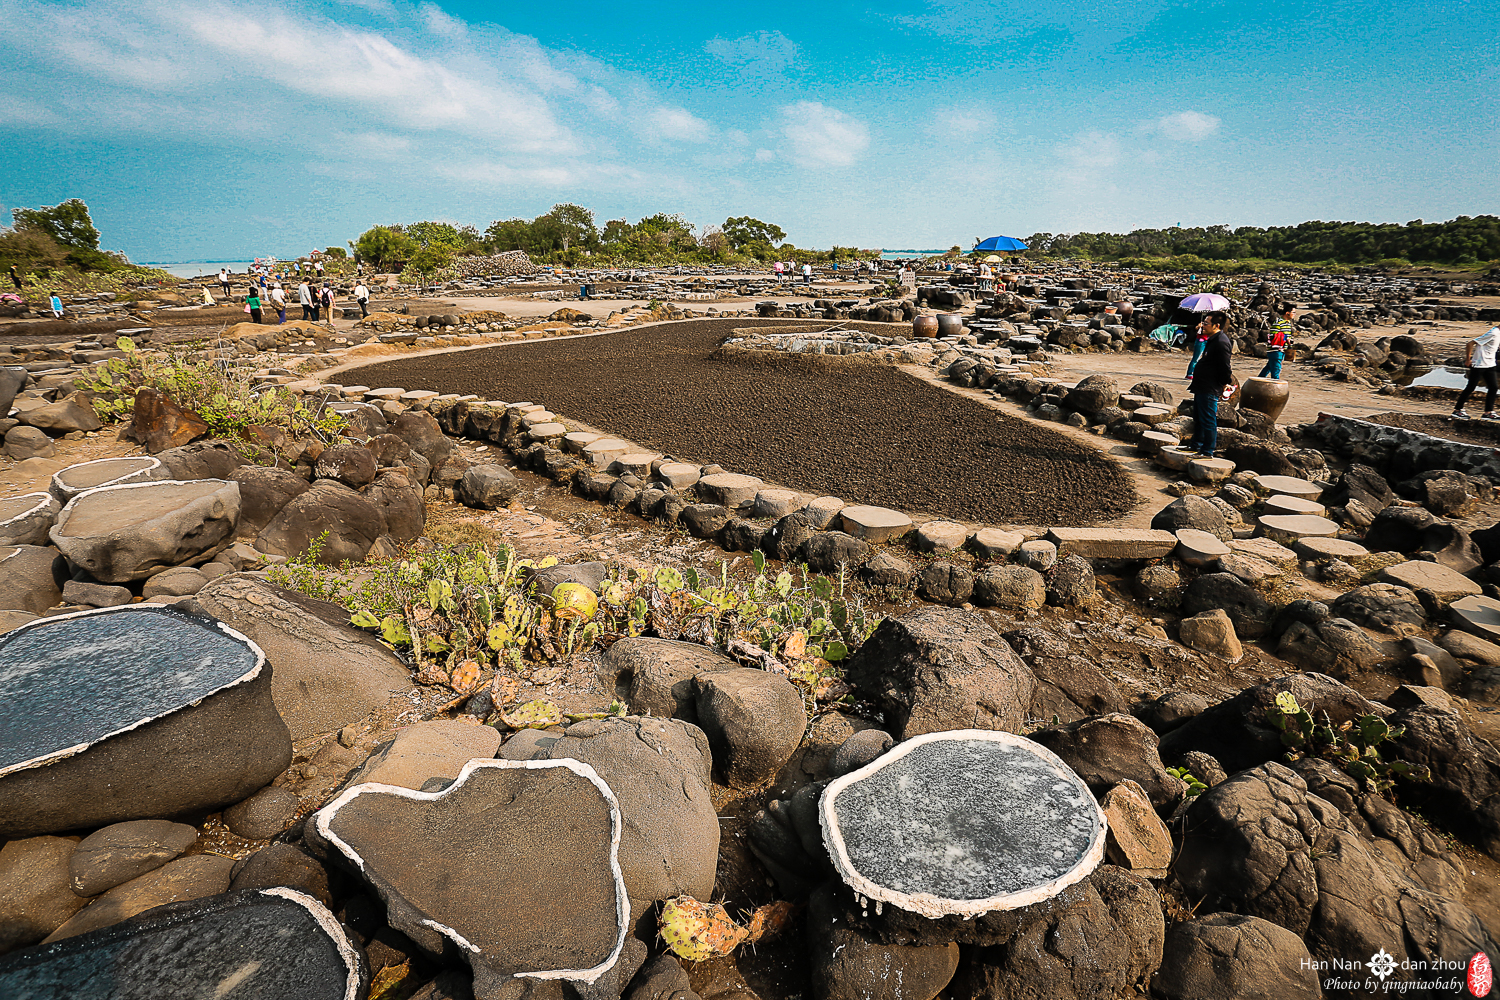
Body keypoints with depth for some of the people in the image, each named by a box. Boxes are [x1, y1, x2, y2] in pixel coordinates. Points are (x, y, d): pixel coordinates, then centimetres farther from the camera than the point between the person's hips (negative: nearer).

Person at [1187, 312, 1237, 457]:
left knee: (1208, 421, -3)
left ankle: (1207, 452, 4)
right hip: (1202, 388, 11)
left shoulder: (1221, 342, -19)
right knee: (1198, 419, 19)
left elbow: (1225, 369, -20)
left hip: (1209, 390, -11)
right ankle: (1197, 446, 31)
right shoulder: (1212, 339, 13)